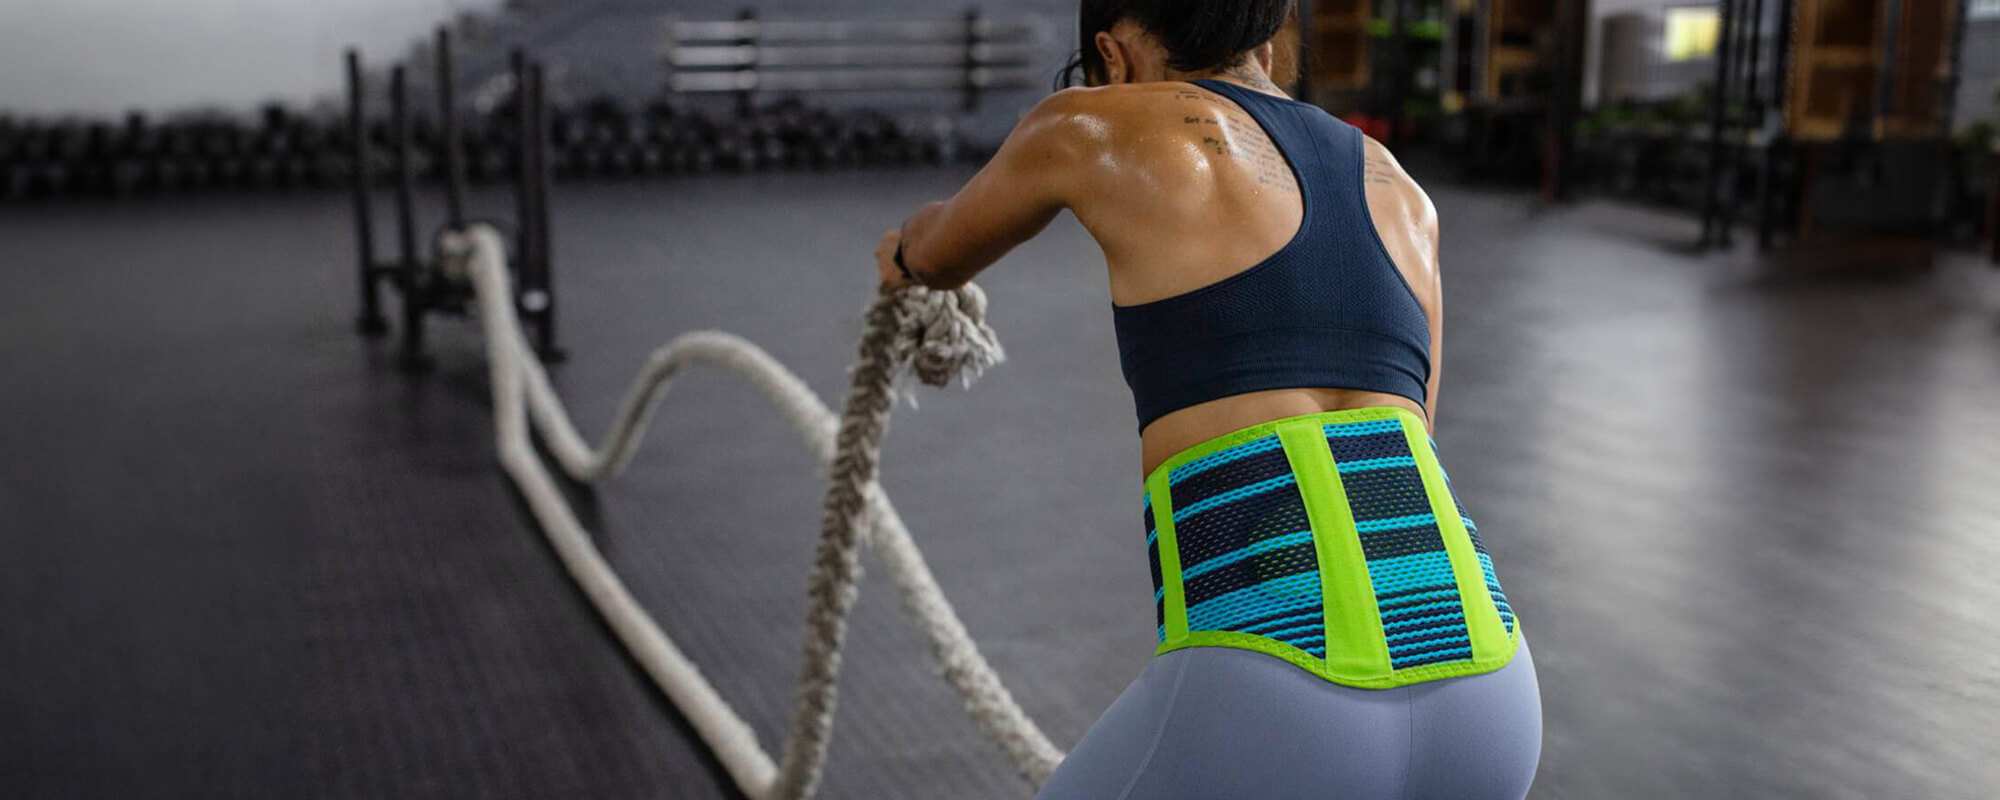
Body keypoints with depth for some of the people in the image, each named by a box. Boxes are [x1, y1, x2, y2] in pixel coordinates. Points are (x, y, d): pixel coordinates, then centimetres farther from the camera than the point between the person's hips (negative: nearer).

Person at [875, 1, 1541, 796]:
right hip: (1466, 705, 6)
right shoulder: (1403, 196, 27)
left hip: (1275, 718, -5)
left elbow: (939, 250, 36)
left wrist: (912, 255, 60)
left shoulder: (1082, 127, 12)